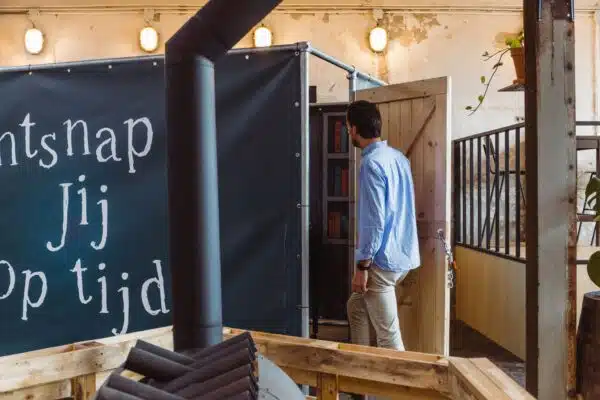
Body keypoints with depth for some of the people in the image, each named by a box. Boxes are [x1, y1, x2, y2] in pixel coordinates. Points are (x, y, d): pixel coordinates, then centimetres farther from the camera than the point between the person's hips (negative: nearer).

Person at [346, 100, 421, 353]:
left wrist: (362, 266, -15)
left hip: (383, 260, -10)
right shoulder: (398, 157, 9)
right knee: (356, 306, 25)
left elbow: (374, 221, -22)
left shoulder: (372, 163, -18)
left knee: (388, 336, 0)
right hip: (402, 253, 10)